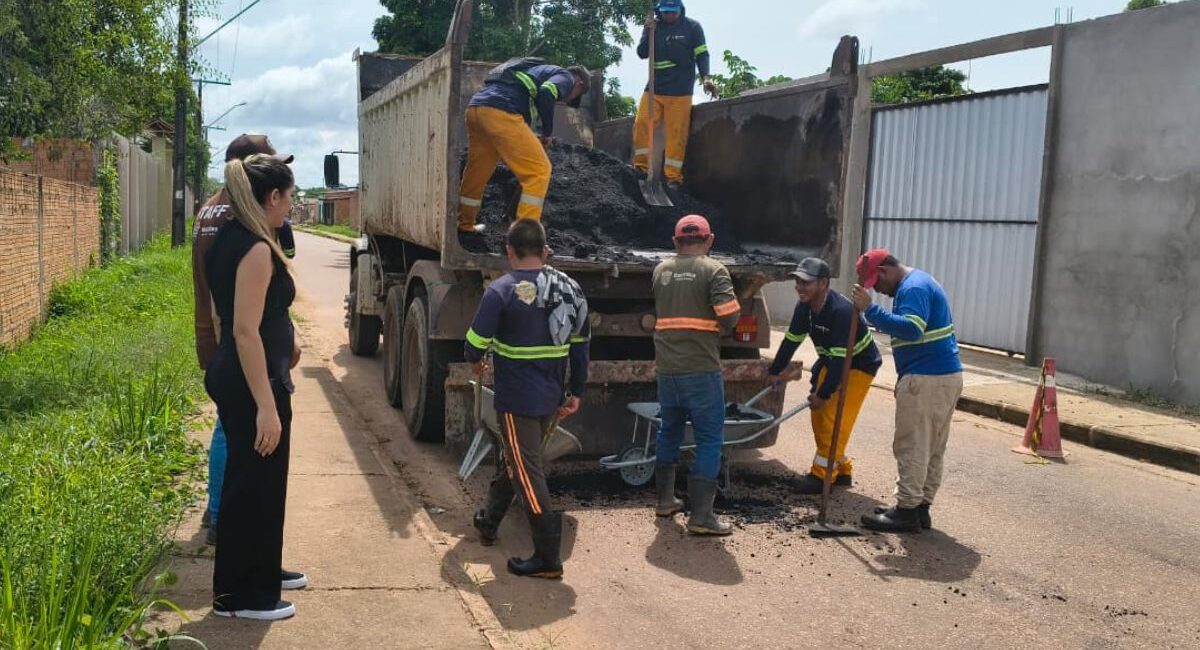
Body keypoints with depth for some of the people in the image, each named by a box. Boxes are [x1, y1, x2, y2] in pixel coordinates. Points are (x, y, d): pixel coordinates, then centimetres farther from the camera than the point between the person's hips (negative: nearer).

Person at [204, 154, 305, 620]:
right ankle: (241, 595, 16)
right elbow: (245, 330, -25)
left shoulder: (229, 240, 9)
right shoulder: (257, 249, -20)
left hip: (231, 375, 10)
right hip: (253, 383, -10)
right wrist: (266, 406, -25)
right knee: (255, 485, 3)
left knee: (252, 479, 22)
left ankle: (262, 572, 38)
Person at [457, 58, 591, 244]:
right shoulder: (565, 77, 12)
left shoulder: (541, 72, 37)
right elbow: (545, 94, -11)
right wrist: (548, 133, 1)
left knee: (477, 171, 22)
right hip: (501, 112, -9)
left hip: (475, 107, 9)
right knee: (539, 170, -3)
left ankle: (464, 227, 35)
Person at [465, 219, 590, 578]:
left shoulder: (502, 291, -15)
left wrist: (476, 360, 11)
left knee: (527, 473, 0)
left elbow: (475, 343, -12)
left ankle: (548, 559, 2)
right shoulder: (570, 289, 5)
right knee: (511, 459, 24)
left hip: (517, 401, -7)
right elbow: (580, 345, 9)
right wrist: (576, 392, 16)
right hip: (552, 400, 7)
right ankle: (488, 523, 42)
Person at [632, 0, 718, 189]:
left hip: (680, 91, -3)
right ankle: (641, 167, 1)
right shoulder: (653, 26, 9)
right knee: (641, 123, -11)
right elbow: (642, 53, 5)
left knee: (676, 134, -7)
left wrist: (705, 77, -16)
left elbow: (702, 54, 0)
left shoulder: (692, 27, 2)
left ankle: (673, 177, -2)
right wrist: (648, 33, -13)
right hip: (654, 87, 3)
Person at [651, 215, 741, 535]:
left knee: (669, 431, 21)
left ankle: (665, 500, 30)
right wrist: (720, 325, 7)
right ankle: (700, 515, -3)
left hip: (667, 367, 6)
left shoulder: (660, 270, 10)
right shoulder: (714, 270, -7)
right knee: (709, 438, 0)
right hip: (701, 368, -6)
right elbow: (729, 317, -14)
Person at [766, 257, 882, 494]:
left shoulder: (841, 311, -34)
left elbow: (840, 357, -34)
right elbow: (791, 340, 3)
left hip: (859, 366, -8)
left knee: (835, 419, -14)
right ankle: (841, 470, 21)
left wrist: (823, 394, -31)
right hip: (830, 363, 8)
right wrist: (774, 372, 7)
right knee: (819, 416, 8)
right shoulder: (804, 307, -9)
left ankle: (821, 475, -6)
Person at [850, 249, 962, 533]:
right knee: (932, 448, 13)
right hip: (946, 375, 11)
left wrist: (870, 310, -26)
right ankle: (921, 507, 20)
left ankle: (907, 510, 1)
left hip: (926, 379, -11)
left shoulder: (913, 287, -14)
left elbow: (912, 329, -28)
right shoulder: (918, 282, 19)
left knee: (911, 447, -4)